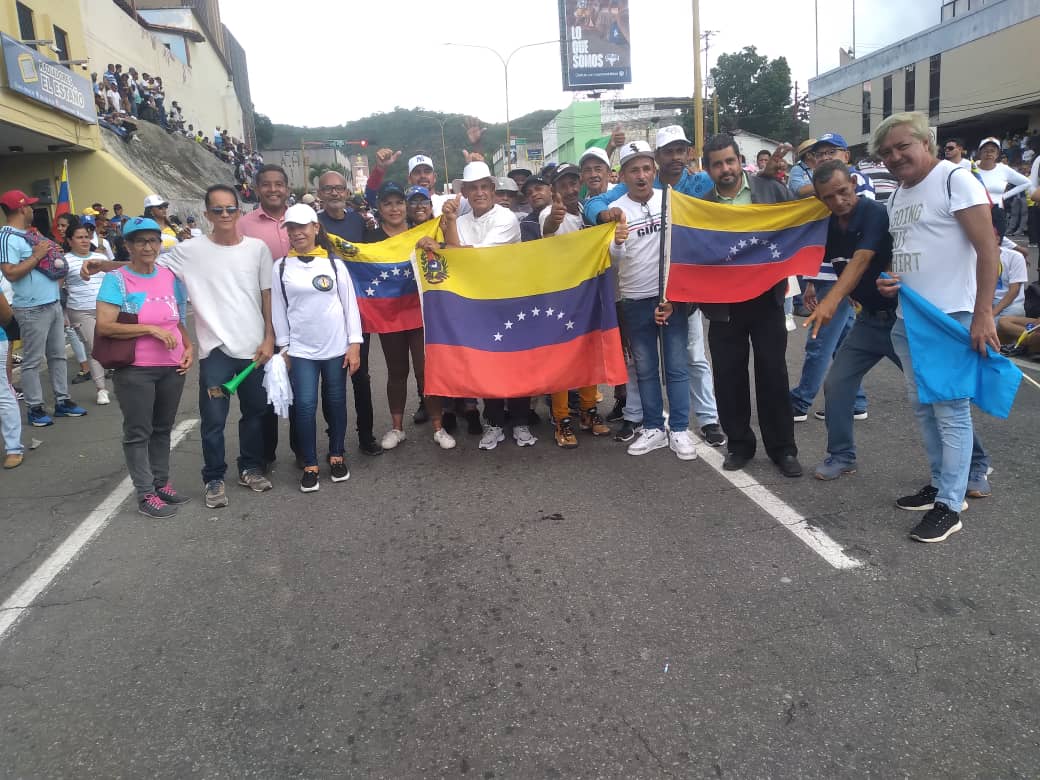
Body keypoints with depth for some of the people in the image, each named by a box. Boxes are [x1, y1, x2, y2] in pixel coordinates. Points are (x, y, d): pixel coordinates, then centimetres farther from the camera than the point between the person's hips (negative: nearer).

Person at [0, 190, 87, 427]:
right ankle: (35, 408, 7)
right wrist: (37, 256, -18)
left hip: (54, 304, 9)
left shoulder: (32, 233, 14)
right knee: (32, 361, 0)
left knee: (58, 355, 13)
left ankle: (62, 401, 21)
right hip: (33, 309, -9)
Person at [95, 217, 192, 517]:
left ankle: (162, 482, 28)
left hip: (172, 368, 5)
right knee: (138, 432, 4)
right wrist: (151, 329, -19)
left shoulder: (170, 277, 7)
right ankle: (145, 494, 11)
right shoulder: (117, 279, -8)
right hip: (134, 370, -5)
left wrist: (188, 348, 3)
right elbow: (104, 326, -15)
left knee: (163, 428, 15)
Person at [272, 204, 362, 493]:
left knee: (335, 403, 9)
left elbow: (350, 304, 1)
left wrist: (354, 344, -3)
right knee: (305, 406, -4)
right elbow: (278, 310, 4)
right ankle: (310, 465, 9)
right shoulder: (281, 268, 2)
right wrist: (283, 348, 2)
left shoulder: (334, 263, 1)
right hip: (300, 349, 0)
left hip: (336, 347, 0)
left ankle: (337, 456, 26)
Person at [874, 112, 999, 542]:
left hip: (951, 318, -8)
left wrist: (983, 314, -20)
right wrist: (889, 280, 2)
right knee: (923, 406, 14)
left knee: (950, 410, -4)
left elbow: (988, 248, -14)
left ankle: (950, 506, 3)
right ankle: (940, 484, 27)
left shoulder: (955, 179, -9)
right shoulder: (897, 195, 15)